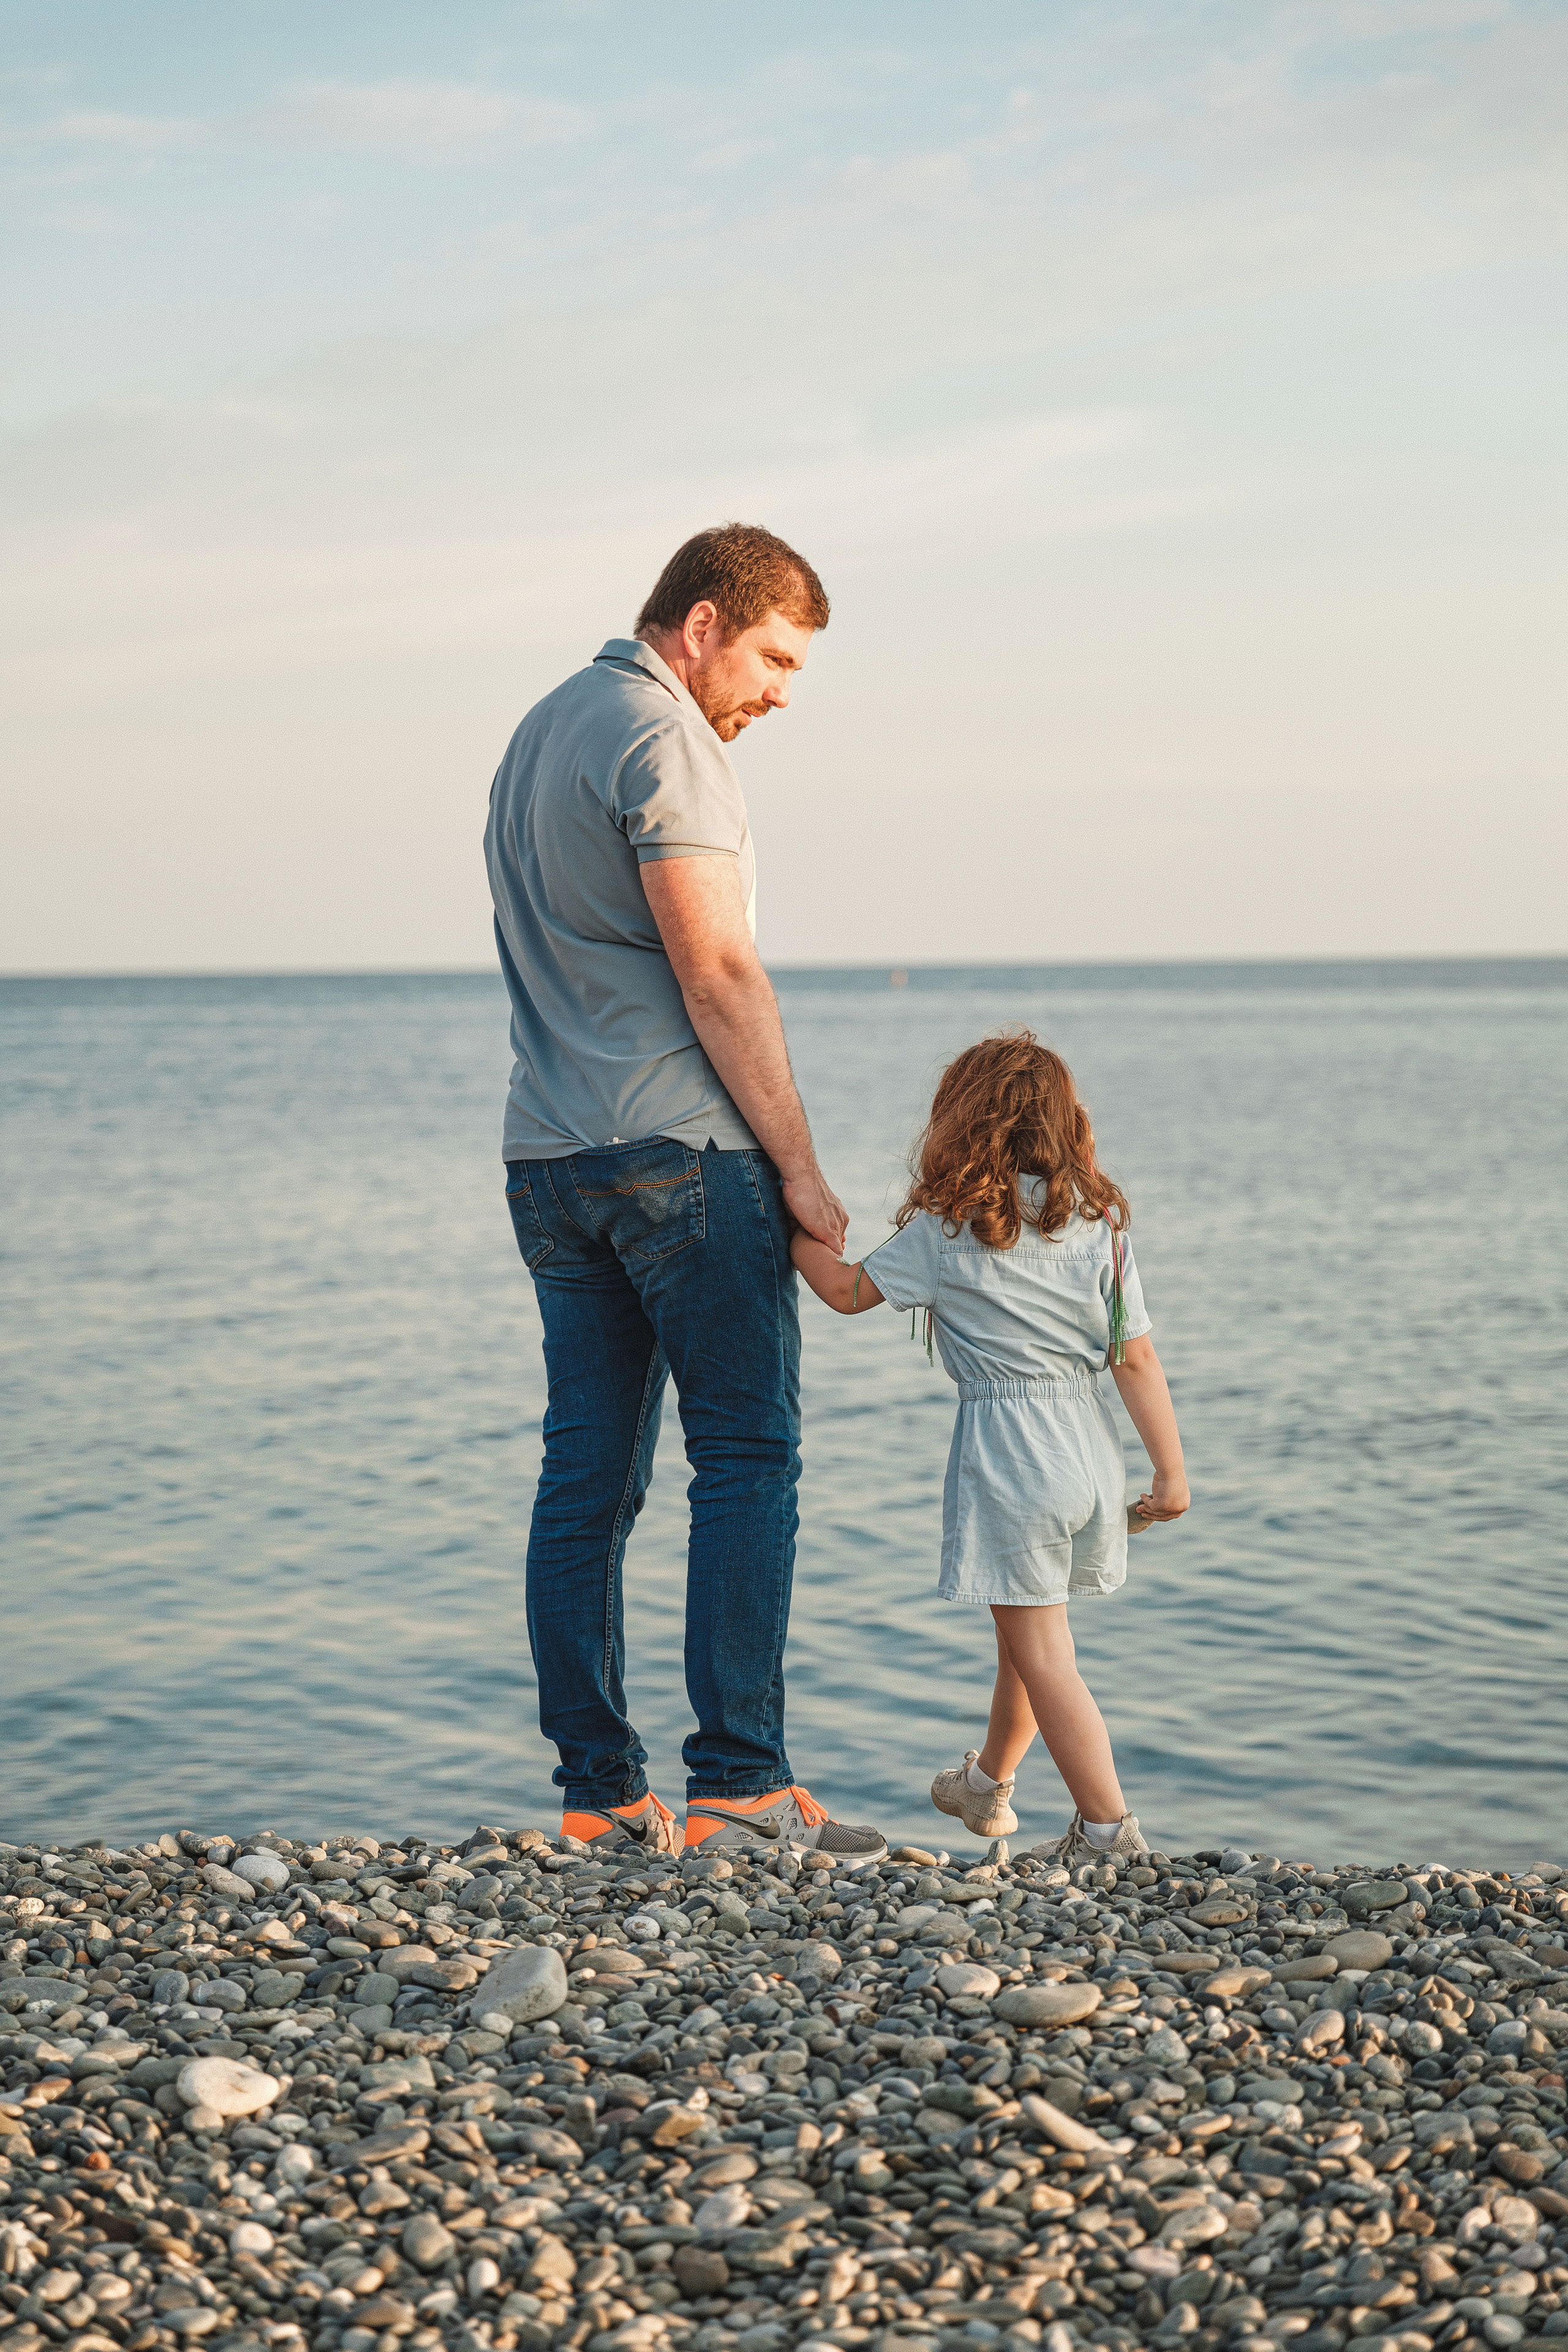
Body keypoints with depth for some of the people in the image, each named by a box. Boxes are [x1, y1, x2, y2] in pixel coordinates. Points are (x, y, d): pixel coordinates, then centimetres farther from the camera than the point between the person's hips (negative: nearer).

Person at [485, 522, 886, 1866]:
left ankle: (597, 1798, 9)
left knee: (587, 1477, 7)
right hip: (679, 1150, -9)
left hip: (549, 1155, 9)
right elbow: (715, 970, -16)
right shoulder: (662, 738, -9)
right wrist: (799, 1167, -12)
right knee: (747, 1459, -5)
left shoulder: (541, 733, 21)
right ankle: (740, 1783, -7)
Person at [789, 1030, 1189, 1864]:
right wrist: (1171, 1472, 5)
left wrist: (795, 1233, 19)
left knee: (1041, 1652, -1)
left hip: (1006, 1446, -6)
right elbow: (1137, 1358, 2)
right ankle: (988, 1784, 41)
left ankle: (1109, 1826, -5)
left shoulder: (946, 1229, -8)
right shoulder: (1099, 1223, 3)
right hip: (1090, 1445, 6)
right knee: (1026, 1634, 22)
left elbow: (849, 1291, 3)